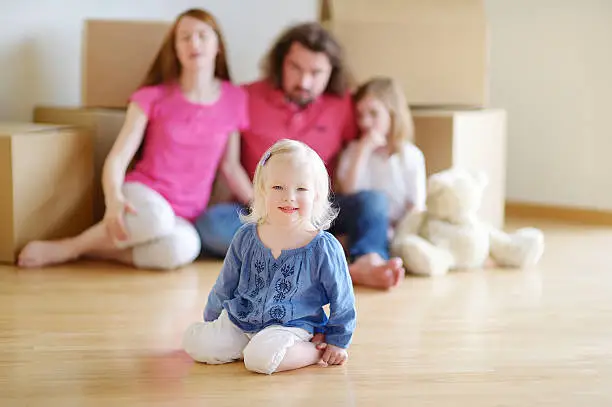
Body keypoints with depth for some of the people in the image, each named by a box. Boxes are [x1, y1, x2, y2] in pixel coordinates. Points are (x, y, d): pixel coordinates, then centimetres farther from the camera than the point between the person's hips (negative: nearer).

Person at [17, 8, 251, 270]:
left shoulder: (234, 100, 4)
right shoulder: (153, 97, -2)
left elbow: (230, 165, 13)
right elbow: (118, 157, -9)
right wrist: (114, 199, -29)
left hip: (183, 217, 2)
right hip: (143, 194, -1)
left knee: (182, 248, -39)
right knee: (156, 217, -42)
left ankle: (96, 249, -16)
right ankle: (69, 247, -17)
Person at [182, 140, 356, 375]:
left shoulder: (324, 249, -11)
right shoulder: (246, 237, -1)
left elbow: (342, 300, -1)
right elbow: (225, 286, 14)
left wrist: (338, 342, 0)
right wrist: (210, 320, 20)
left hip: (291, 326, -5)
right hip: (238, 321, 5)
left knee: (261, 358, -33)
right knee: (194, 342, -12)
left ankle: (313, 352, -8)